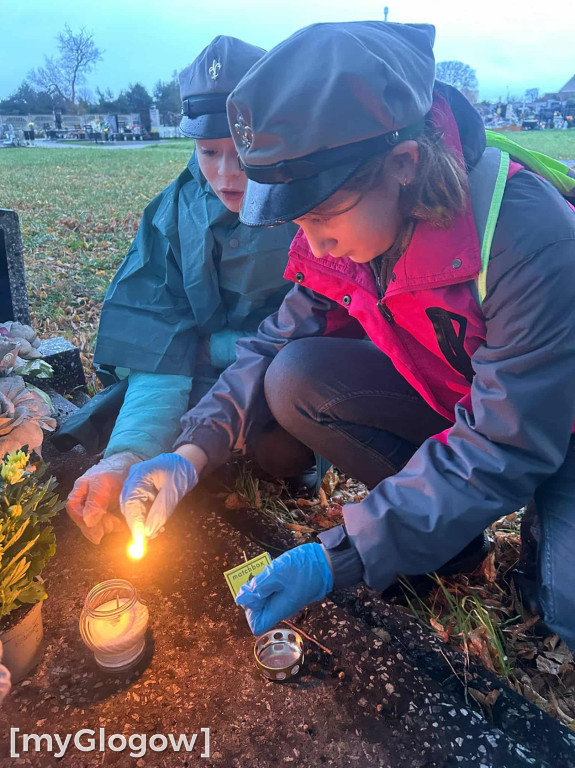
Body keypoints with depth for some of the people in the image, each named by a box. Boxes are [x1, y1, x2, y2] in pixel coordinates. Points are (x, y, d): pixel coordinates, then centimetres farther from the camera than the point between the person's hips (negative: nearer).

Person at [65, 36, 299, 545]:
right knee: (77, 440, -9)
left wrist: (208, 346, -12)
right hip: (208, 388, 3)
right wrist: (131, 453, -29)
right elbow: (160, 352, -12)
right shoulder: (175, 213, -3)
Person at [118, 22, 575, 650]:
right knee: (294, 379, -18)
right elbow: (279, 340, -6)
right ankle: (446, 518, -3)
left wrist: (336, 560, -34)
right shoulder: (346, 232, -14)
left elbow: (504, 450, -32)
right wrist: (192, 452, -19)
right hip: (446, 401, 6)